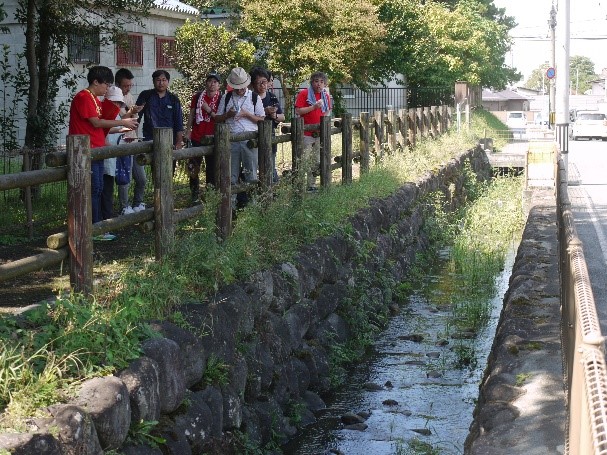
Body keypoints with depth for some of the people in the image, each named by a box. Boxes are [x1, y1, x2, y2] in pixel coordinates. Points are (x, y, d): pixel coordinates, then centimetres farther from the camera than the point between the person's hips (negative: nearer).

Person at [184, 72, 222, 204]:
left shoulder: (221, 99, -1)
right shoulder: (197, 96, 6)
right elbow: (191, 114, 11)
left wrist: (209, 110, -17)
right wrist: (188, 131, 6)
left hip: (212, 138, -2)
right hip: (197, 137, 2)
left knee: (211, 166, 4)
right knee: (193, 168, 3)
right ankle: (195, 195, 13)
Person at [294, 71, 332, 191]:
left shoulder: (326, 96, 11)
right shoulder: (304, 94, -6)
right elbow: (298, 111, -14)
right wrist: (314, 107, -19)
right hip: (306, 133, -6)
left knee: (317, 161, 9)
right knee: (304, 161, -9)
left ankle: (312, 185, 17)